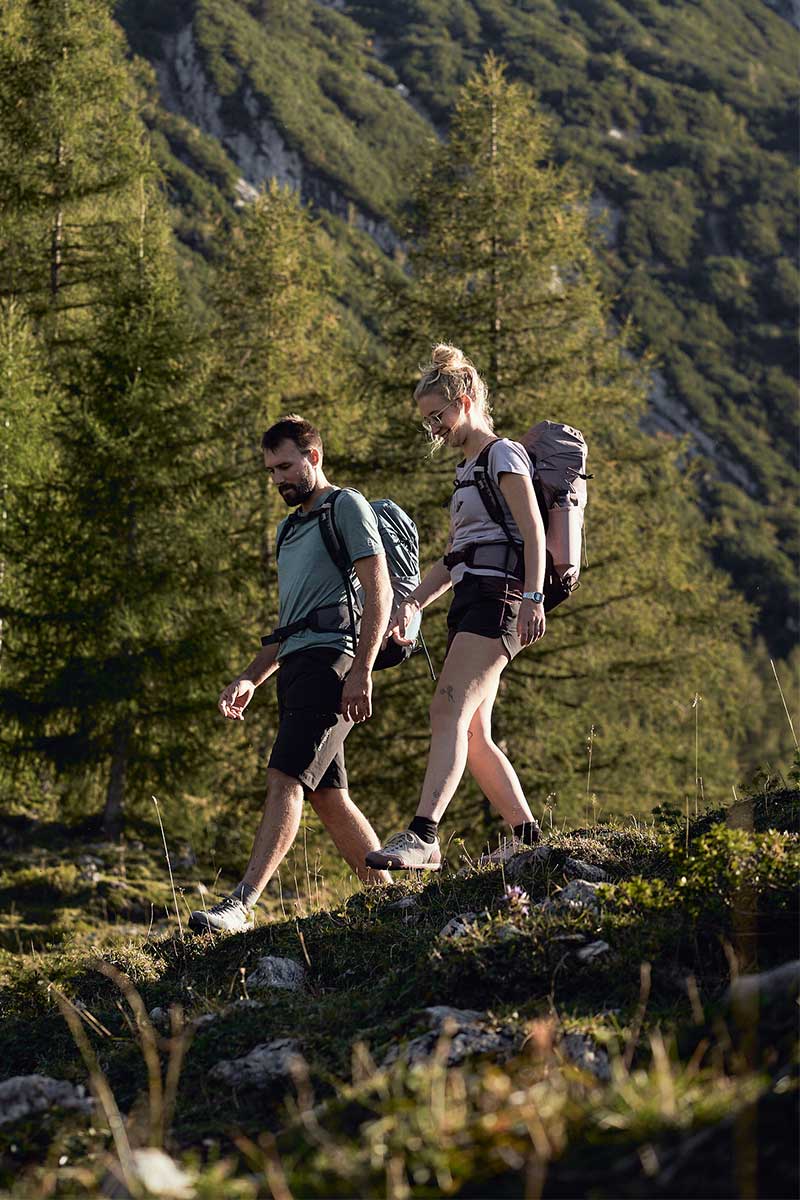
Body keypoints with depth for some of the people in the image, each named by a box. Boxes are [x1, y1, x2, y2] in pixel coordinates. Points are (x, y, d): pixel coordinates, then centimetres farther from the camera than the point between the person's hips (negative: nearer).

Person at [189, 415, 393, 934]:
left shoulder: (347, 507, 0)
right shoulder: (289, 529, 27)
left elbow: (379, 594, -9)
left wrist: (361, 670, -19)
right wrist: (250, 679, 18)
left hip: (330, 657, -10)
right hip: (295, 663, 10)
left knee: (286, 778, -19)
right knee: (327, 794, 7)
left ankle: (240, 904, -29)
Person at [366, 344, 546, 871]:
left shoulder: (504, 454, -1)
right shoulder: (467, 471, 26)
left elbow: (534, 532, -13)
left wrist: (533, 597, -25)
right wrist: (413, 603, 15)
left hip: (497, 599, -10)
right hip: (468, 602, 10)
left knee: (450, 710, -23)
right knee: (474, 736, 5)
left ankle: (423, 837, -35)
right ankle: (527, 836, 11)